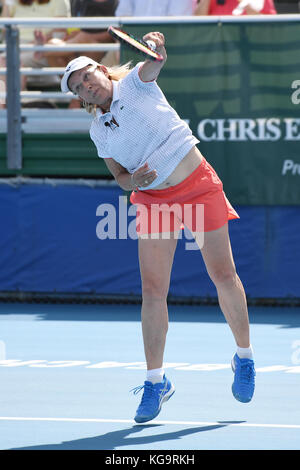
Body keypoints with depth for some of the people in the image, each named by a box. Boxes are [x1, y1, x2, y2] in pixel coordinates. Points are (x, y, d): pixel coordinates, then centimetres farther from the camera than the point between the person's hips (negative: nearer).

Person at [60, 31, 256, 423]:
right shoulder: (98, 131, 7)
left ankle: (244, 357, 21)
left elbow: (152, 65, -25)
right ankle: (155, 380, 5)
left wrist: (156, 49, -49)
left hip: (198, 184, -3)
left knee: (224, 275, 1)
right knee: (153, 290, -4)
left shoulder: (134, 83, -4)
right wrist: (132, 180, -11)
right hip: (153, 197, 3)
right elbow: (120, 177, 12)